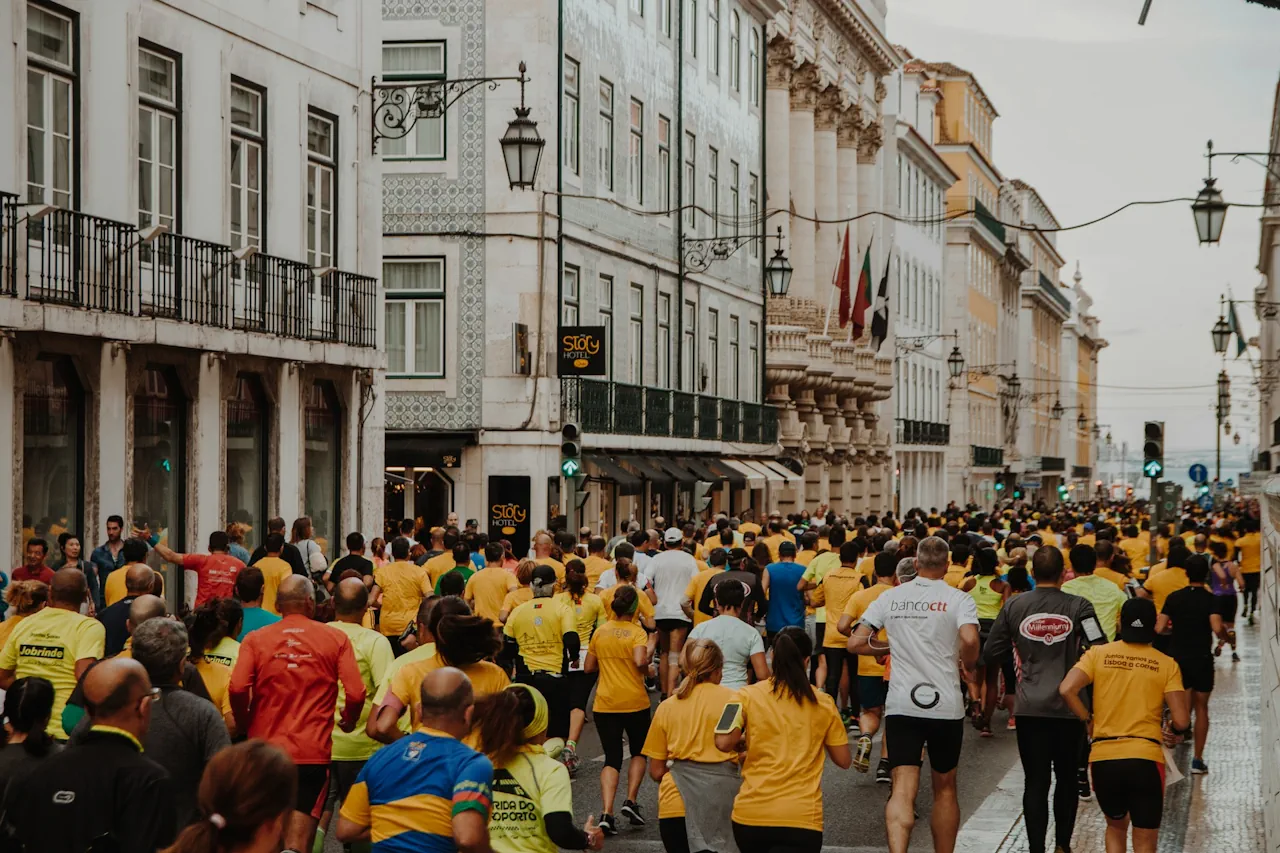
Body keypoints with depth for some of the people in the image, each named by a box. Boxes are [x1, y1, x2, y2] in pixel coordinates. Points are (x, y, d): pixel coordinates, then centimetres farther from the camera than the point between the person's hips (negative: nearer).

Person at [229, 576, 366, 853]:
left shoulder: (255, 639, 0)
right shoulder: (335, 639, -2)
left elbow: (238, 688, -13)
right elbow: (356, 693, -9)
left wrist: (244, 725, 6)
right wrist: (348, 721, 12)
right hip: (313, 754, -2)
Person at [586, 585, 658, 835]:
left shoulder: (600, 632, 3)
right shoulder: (637, 632, -9)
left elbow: (589, 667, 8)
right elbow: (640, 662, -24)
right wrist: (651, 648, -6)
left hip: (605, 704, 3)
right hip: (635, 702, -3)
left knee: (612, 758, 4)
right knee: (639, 751, 20)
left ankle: (607, 813, -11)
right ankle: (631, 801, 7)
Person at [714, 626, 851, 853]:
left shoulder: (748, 696, 2)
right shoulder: (824, 704, 5)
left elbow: (723, 743, -8)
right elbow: (844, 761, 11)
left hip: (750, 814, 1)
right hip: (801, 819, -1)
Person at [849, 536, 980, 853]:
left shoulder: (890, 597, 6)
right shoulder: (958, 599, -2)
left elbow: (855, 643, 3)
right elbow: (969, 640, -21)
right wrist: (970, 668, -1)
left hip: (901, 705, 1)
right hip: (946, 706, -1)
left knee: (903, 789, -8)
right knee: (944, 788, 17)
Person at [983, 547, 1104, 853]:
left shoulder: (1014, 606, -2)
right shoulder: (1078, 607, -7)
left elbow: (990, 655, 2)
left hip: (1030, 709, 0)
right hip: (1070, 707, 0)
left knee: (1036, 781, 3)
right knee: (1067, 778, 17)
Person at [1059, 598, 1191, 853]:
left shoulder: (1098, 654, 3)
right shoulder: (1167, 664, 1)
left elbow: (1066, 689, -10)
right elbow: (1181, 721, -5)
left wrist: (1087, 720, 6)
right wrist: (1177, 732, 18)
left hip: (1103, 757, 2)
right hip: (1145, 758, -2)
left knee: (1116, 826, 27)